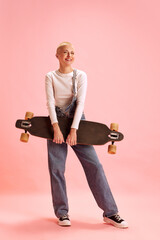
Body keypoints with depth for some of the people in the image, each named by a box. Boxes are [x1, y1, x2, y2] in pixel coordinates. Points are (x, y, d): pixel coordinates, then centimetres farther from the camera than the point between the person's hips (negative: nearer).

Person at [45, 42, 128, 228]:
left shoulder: (81, 75, 1)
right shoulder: (50, 77, 3)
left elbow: (80, 102, -9)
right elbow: (50, 102, -8)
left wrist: (73, 130, -19)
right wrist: (56, 127, -21)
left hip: (77, 122, 0)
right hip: (56, 123, 0)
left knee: (94, 165, -7)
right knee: (56, 169, -2)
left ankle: (110, 213, -2)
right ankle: (62, 213, 13)